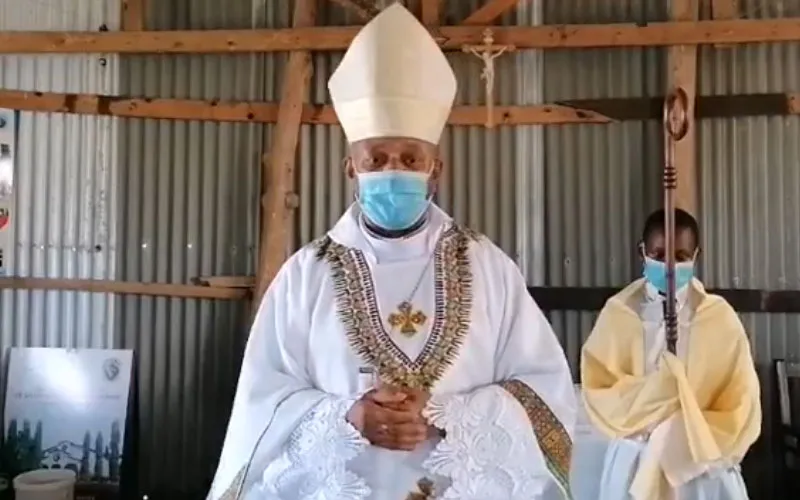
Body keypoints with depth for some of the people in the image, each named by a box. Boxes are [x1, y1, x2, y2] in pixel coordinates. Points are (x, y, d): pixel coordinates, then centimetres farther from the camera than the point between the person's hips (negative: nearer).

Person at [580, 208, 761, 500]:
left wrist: (702, 444, -11)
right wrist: (653, 390, -18)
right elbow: (597, 390, -4)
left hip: (704, 465, 1)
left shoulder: (720, 317, -1)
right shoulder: (618, 313, -3)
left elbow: (741, 404, 1)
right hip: (635, 463, 0)